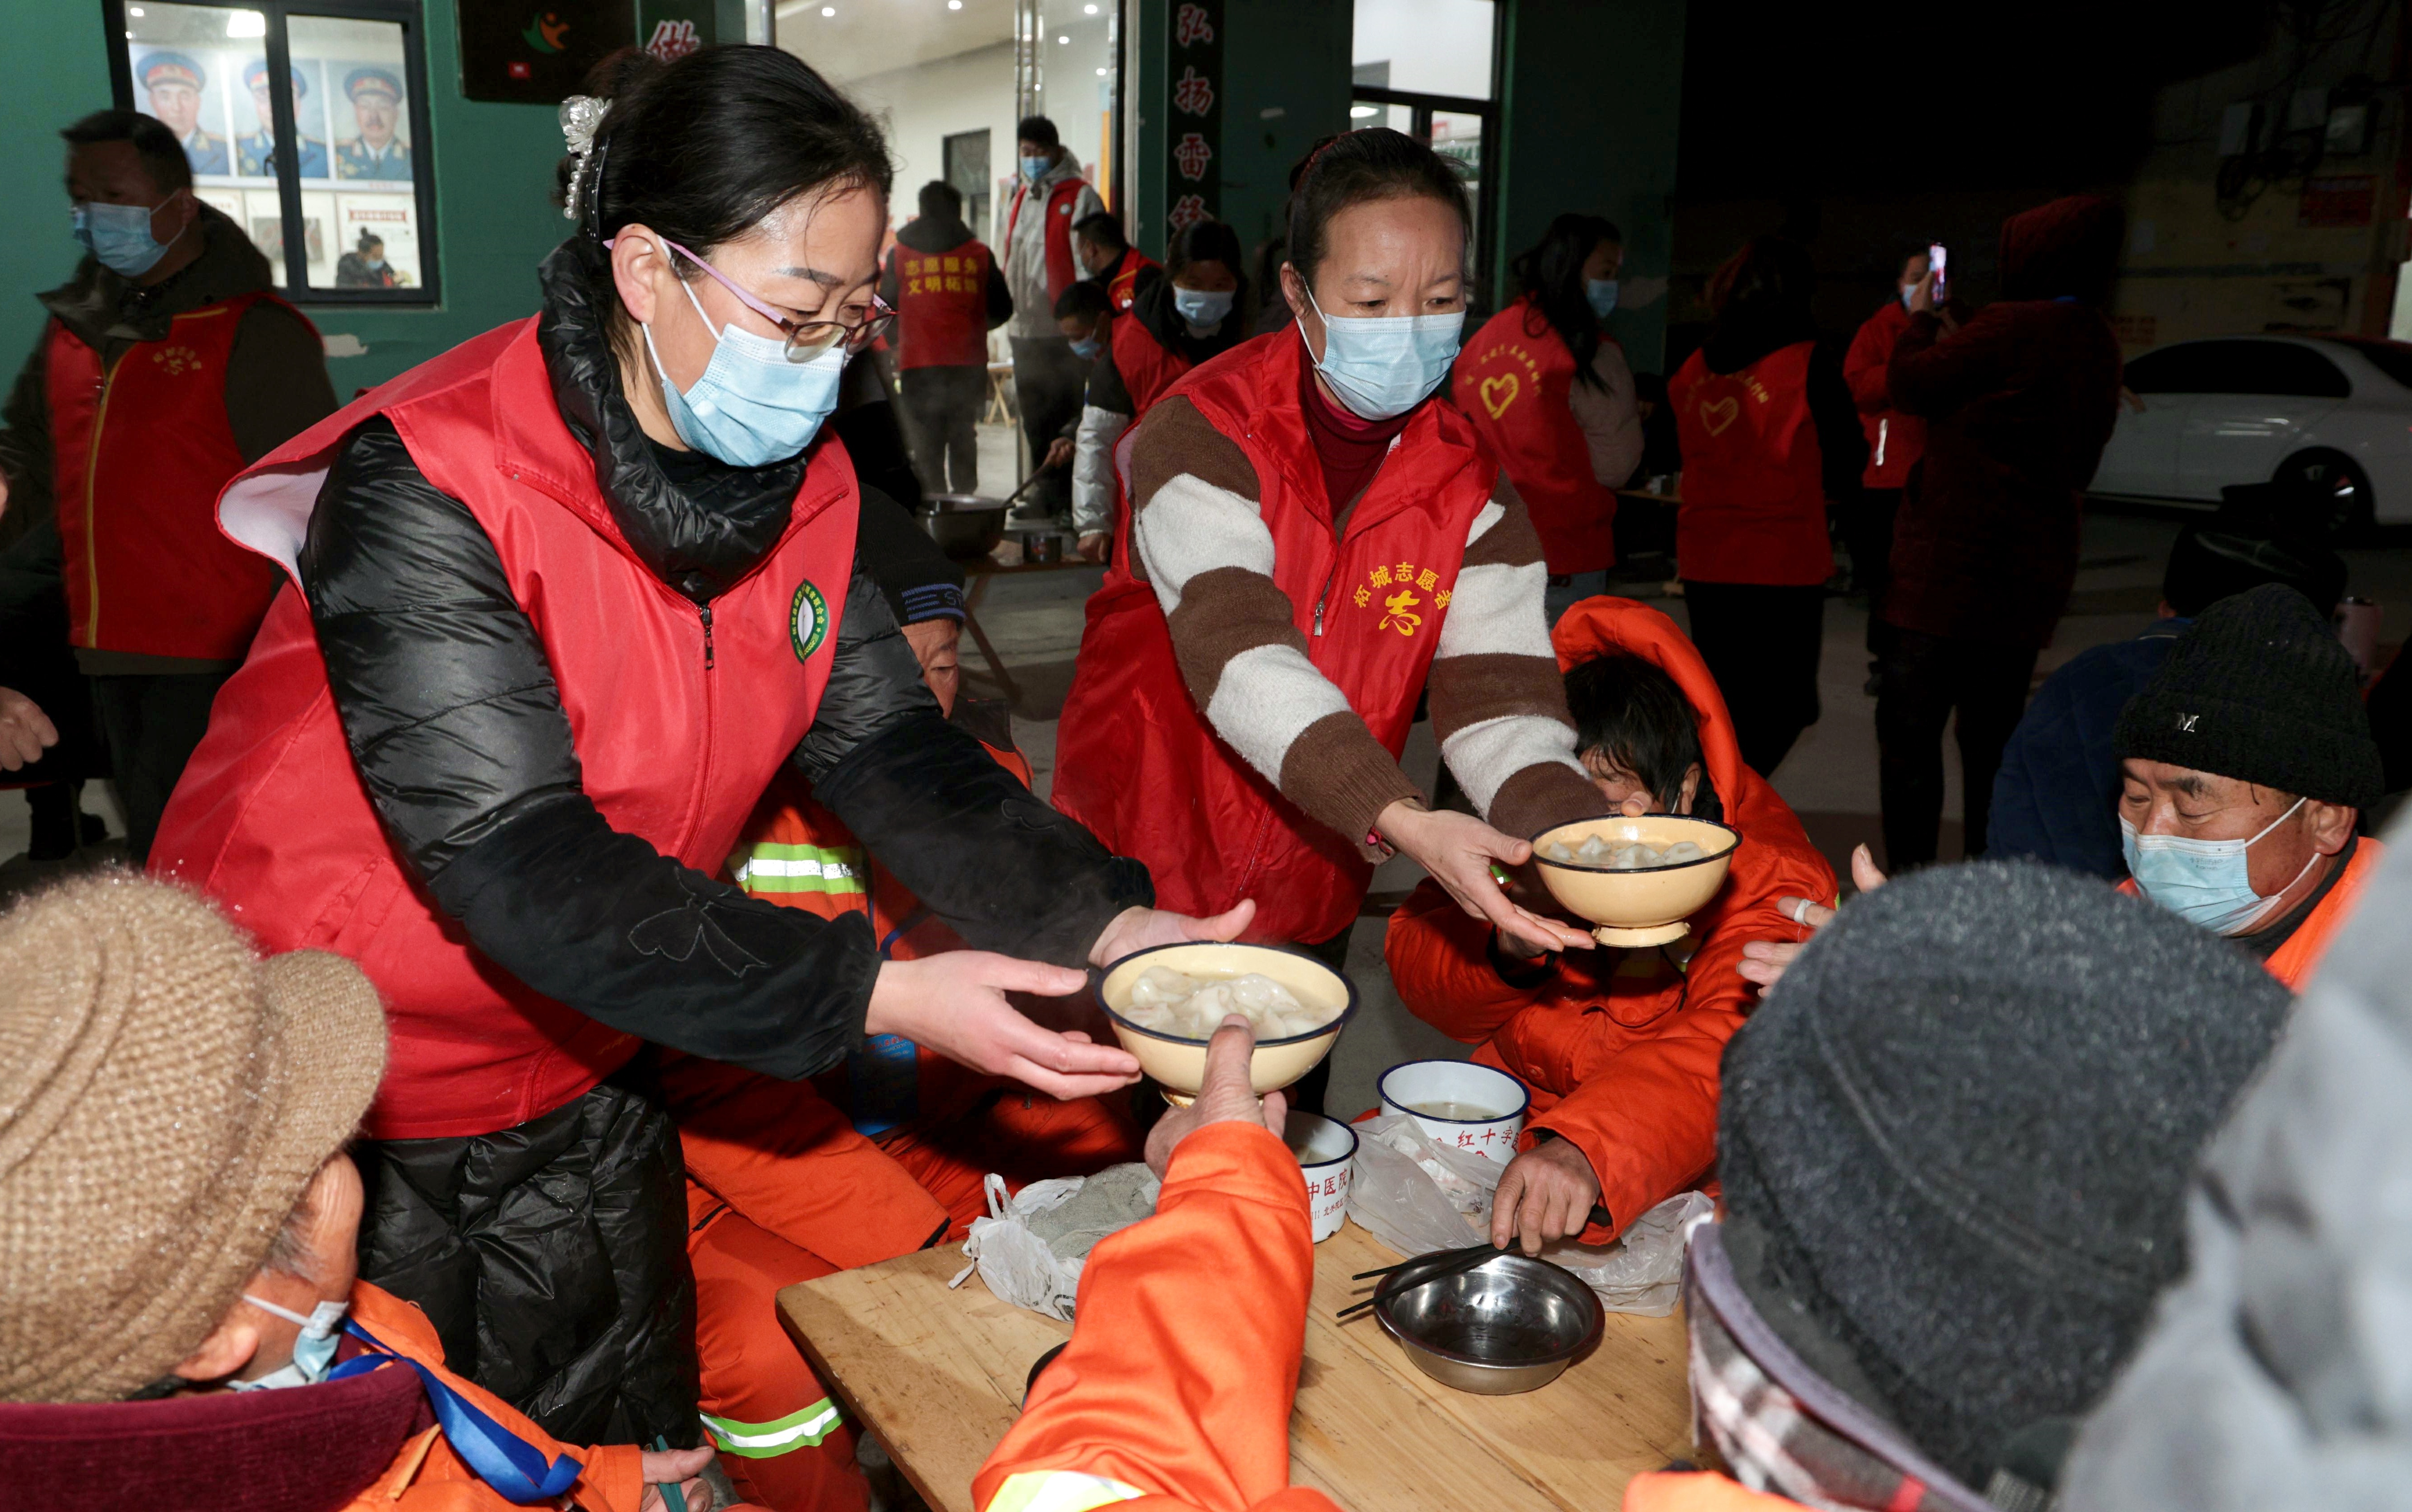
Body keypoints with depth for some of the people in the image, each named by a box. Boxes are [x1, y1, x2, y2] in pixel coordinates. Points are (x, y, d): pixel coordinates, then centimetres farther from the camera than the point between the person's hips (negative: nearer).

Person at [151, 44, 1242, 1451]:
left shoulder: (804, 484, -5)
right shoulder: (427, 487, -26)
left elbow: (897, 752, -9)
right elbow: (521, 866, -32)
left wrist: (1105, 921, -25)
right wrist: (880, 995, -37)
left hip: (578, 1106, 6)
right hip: (328, 1122, -5)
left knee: (632, 1456, 21)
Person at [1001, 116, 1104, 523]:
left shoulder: (1080, 198, -4)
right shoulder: (1018, 200, 19)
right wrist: (1009, 307, 16)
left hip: (1065, 332, -7)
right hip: (1026, 329, 7)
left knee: (1067, 418, -6)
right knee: (1035, 418, 11)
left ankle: (1066, 495, 0)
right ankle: (1046, 490, 19)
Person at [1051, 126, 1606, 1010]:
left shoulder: (1468, 488, -4)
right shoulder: (1201, 437, -18)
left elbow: (1499, 699, -12)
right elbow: (1240, 657, -31)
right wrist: (1399, 822, -45)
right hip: (1140, 878, -4)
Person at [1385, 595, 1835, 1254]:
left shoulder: (1767, 884, -18)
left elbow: (1734, 1050, -34)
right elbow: (1413, 965, -2)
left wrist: (1586, 1150, -52)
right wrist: (1506, 951, -25)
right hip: (1511, 1119, 4)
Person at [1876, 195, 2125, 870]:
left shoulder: (2011, 327, -16)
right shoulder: (2098, 345, 12)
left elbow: (1908, 385, -6)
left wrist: (1921, 320, 12)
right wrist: (1953, 336, 20)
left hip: (1953, 568, -8)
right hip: (2033, 577, 8)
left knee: (1908, 730, -2)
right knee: (1991, 736, 15)